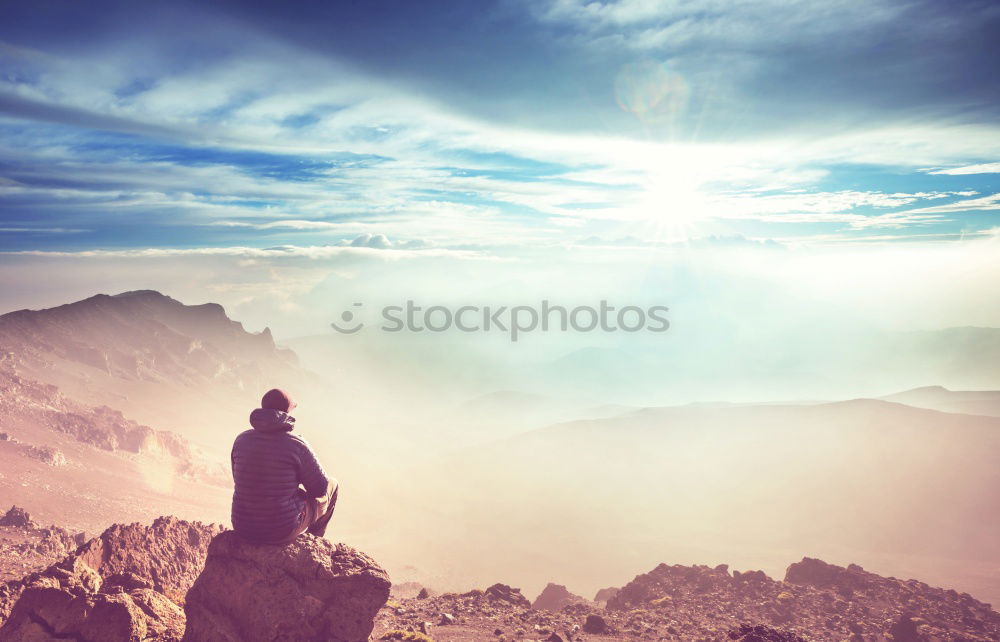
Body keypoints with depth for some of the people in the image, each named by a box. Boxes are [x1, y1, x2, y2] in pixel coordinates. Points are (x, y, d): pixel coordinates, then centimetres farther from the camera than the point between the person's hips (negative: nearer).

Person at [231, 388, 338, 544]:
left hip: (243, 527, 5)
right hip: (281, 530, -5)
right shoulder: (296, 445, -18)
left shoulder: (241, 439, -3)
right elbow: (320, 488, -9)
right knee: (332, 485, 22)